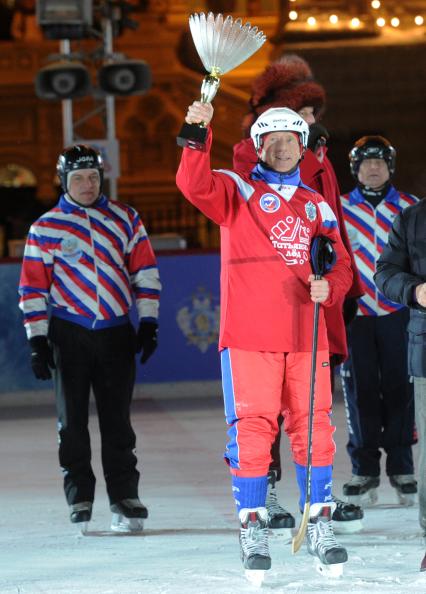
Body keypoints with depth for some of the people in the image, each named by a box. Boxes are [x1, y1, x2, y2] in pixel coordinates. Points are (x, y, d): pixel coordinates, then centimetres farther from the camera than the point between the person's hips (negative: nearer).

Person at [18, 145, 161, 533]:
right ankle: (79, 497, 10)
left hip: (116, 332, 1)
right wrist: (37, 340, -3)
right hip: (69, 333, -1)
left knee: (117, 420, 3)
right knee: (73, 420, 2)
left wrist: (148, 323, 3)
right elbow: (33, 286, 2)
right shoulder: (46, 228, 2)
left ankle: (124, 497, 7)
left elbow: (145, 271, 10)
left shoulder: (124, 219, 7)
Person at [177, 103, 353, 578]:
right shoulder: (237, 192, 7)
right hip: (249, 337, -3)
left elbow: (341, 266, 17)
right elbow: (194, 184, -13)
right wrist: (198, 134, -28)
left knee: (313, 429, 2)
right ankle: (252, 530, 1)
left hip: (305, 336, 3)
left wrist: (328, 287, -5)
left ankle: (320, 526, 13)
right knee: (253, 429, -7)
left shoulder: (316, 206, 18)